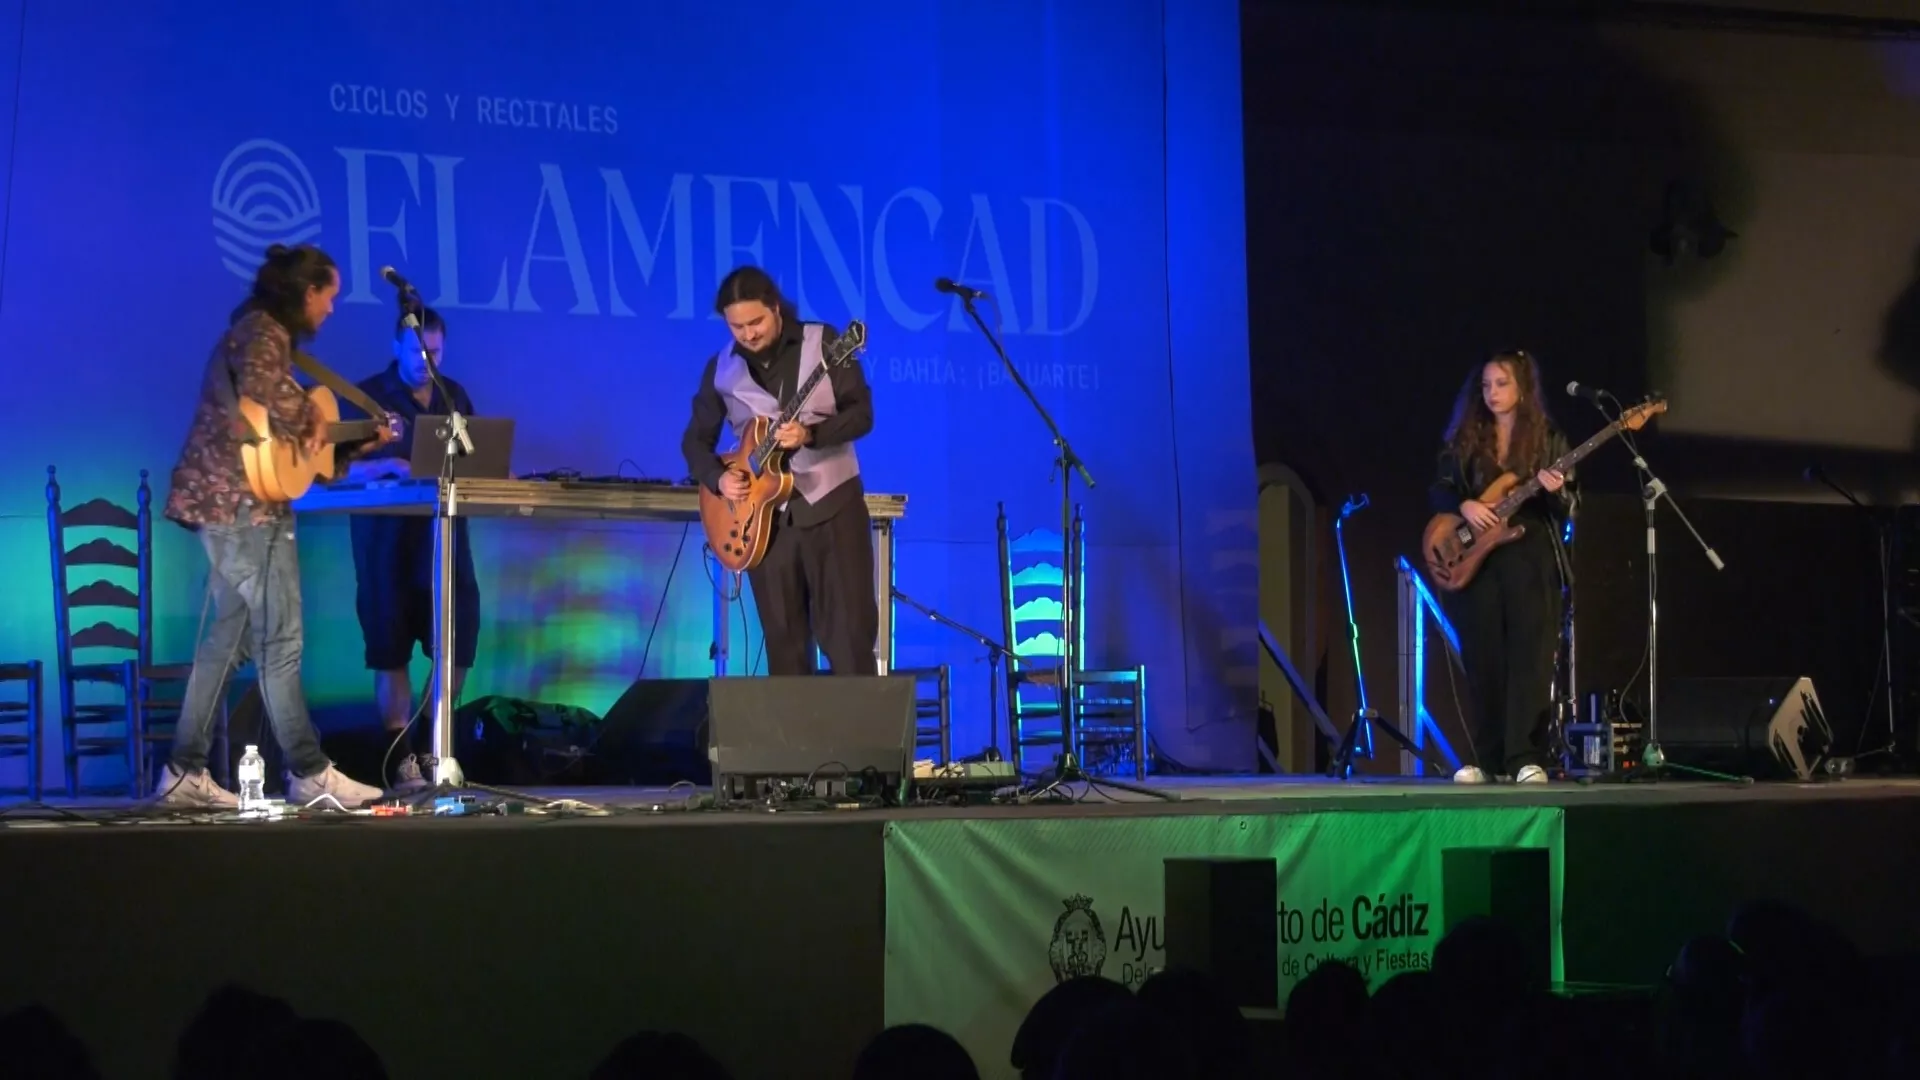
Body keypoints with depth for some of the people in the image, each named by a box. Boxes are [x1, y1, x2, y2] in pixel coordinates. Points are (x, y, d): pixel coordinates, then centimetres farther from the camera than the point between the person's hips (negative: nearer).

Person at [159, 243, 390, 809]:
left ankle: (186, 771, 11)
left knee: (227, 639, 11)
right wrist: (310, 421, -18)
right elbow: (262, 389, -34)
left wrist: (357, 442, 22)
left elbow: (279, 430, 24)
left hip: (229, 503, 11)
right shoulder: (264, 333, -11)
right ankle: (311, 774, -4)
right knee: (280, 640, -7)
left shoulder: (262, 332, 21)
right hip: (245, 504, -11)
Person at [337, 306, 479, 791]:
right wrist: (388, 466, -24)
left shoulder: (454, 396, 14)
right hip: (387, 539, -4)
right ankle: (402, 759, 1)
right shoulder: (368, 397, -1)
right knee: (391, 649, -3)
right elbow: (341, 468, -7)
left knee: (459, 643, 2)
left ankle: (431, 747, 17)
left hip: (444, 533, 4)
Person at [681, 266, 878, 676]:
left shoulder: (823, 343, -3)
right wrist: (718, 477, -6)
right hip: (764, 513, 3)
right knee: (783, 644, 4)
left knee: (850, 633, -7)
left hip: (831, 502, -3)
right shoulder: (721, 368, 5)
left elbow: (861, 413, -8)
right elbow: (695, 439, 13)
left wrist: (810, 434, -24)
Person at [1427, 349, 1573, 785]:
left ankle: (1526, 758, -11)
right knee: (1483, 661, 2)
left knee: (1529, 659, -9)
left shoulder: (1548, 440, 4)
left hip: (1530, 559, -2)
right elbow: (1439, 489, 7)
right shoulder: (1465, 439, 11)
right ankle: (1487, 759, 8)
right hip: (1475, 559, 3)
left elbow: (1568, 510, 1)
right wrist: (1464, 505, -13)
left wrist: (1556, 493, -21)